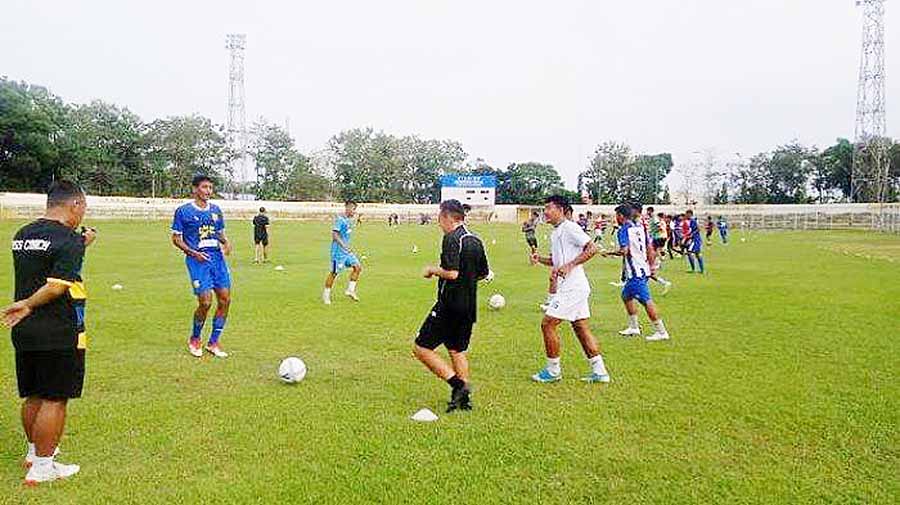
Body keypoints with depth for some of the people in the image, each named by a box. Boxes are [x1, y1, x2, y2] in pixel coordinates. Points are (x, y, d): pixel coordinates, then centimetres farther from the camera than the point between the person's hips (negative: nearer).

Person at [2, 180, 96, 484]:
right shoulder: (69, 240, -15)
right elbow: (57, 286, -23)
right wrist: (28, 305, -10)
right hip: (59, 334, -8)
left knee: (33, 396, 21)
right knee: (54, 400, 2)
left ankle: (34, 451, 37)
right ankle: (42, 467, 10)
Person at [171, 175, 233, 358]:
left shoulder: (216, 210, 13)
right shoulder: (183, 211, -1)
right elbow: (176, 238, 1)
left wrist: (226, 242, 0)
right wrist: (193, 253, -13)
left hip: (217, 257, 5)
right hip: (198, 260, -5)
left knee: (225, 299, -2)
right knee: (205, 302, -11)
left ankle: (213, 342, 13)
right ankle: (194, 340, 16)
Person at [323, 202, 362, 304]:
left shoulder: (349, 220, 13)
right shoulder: (340, 219, -15)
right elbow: (334, 234, -21)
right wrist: (344, 246, -26)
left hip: (347, 250, 9)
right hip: (338, 251, -9)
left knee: (357, 267, -2)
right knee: (334, 272, -1)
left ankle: (350, 290, 6)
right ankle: (326, 294, 14)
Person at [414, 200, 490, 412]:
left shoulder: (452, 238, -14)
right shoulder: (476, 241, 11)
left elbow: (451, 273, -24)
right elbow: (484, 274, 18)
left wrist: (432, 270, -7)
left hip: (449, 305, -8)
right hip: (469, 307, 9)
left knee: (421, 349, -2)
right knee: (457, 351, 19)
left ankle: (458, 385, -8)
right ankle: (463, 398, 18)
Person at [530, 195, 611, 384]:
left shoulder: (570, 228, -13)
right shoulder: (555, 232, 16)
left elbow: (592, 248, -20)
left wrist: (569, 265, -25)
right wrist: (540, 259, 6)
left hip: (572, 287, -10)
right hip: (567, 286, 10)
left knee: (548, 324, -5)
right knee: (581, 328, 11)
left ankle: (553, 370, 7)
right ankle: (599, 372, 16)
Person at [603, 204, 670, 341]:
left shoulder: (623, 230, -12)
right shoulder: (640, 227, 13)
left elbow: (624, 251, -21)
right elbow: (649, 248, 14)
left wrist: (609, 253, -5)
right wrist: (651, 266, 21)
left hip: (635, 271, -10)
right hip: (643, 268, 10)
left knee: (646, 301, -7)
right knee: (626, 296, 20)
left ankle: (661, 332, -5)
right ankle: (634, 327, 27)